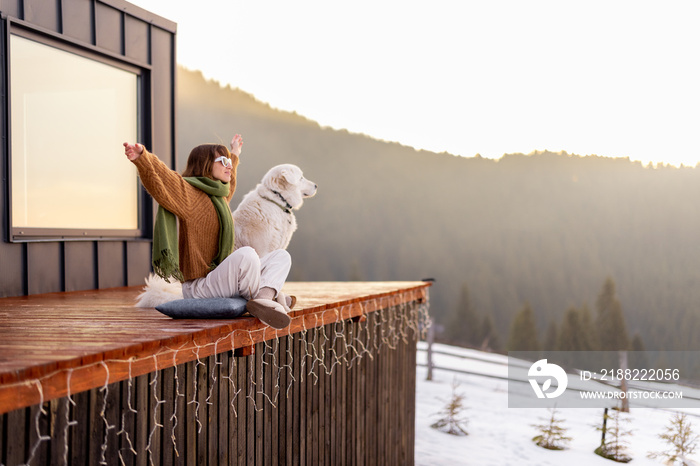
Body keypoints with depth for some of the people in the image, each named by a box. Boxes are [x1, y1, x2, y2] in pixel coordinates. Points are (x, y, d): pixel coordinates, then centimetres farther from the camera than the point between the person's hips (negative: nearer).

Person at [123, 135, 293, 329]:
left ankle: (264, 297, -24)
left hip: (222, 281, 10)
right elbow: (160, 178, -29)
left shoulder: (217, 195, 19)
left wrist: (234, 154, 59)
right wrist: (142, 158, -49)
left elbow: (228, 182, 44)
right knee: (246, 254, -36)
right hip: (200, 287, -10)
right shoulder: (188, 194, -10)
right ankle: (271, 296, -13)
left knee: (281, 256, 5)